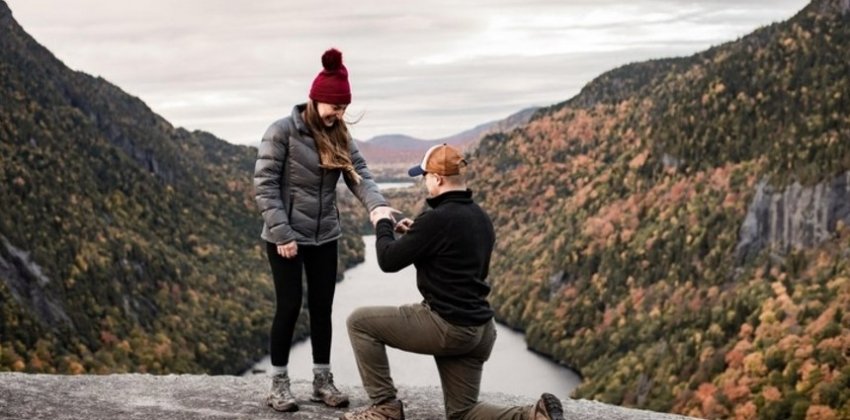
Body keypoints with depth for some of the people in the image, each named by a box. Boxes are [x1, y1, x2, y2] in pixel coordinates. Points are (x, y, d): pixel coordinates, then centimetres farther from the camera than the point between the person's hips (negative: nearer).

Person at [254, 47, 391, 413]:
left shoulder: (339, 137, 5)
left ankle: (323, 380, 20)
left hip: (325, 237, 5)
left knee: (322, 308, 9)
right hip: (286, 237, -5)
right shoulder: (282, 131, -12)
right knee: (289, 306, -2)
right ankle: (278, 384, 11)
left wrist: (379, 207, -25)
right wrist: (282, 233, -19)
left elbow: (360, 176, -5)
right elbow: (264, 185, -14)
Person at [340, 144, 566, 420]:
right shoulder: (480, 218, 10)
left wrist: (383, 224, 7)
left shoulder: (438, 219, -18)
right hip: (479, 329, 8)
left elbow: (389, 261, -11)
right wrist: (416, 233, 20)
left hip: (447, 326, -8)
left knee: (360, 322, 6)